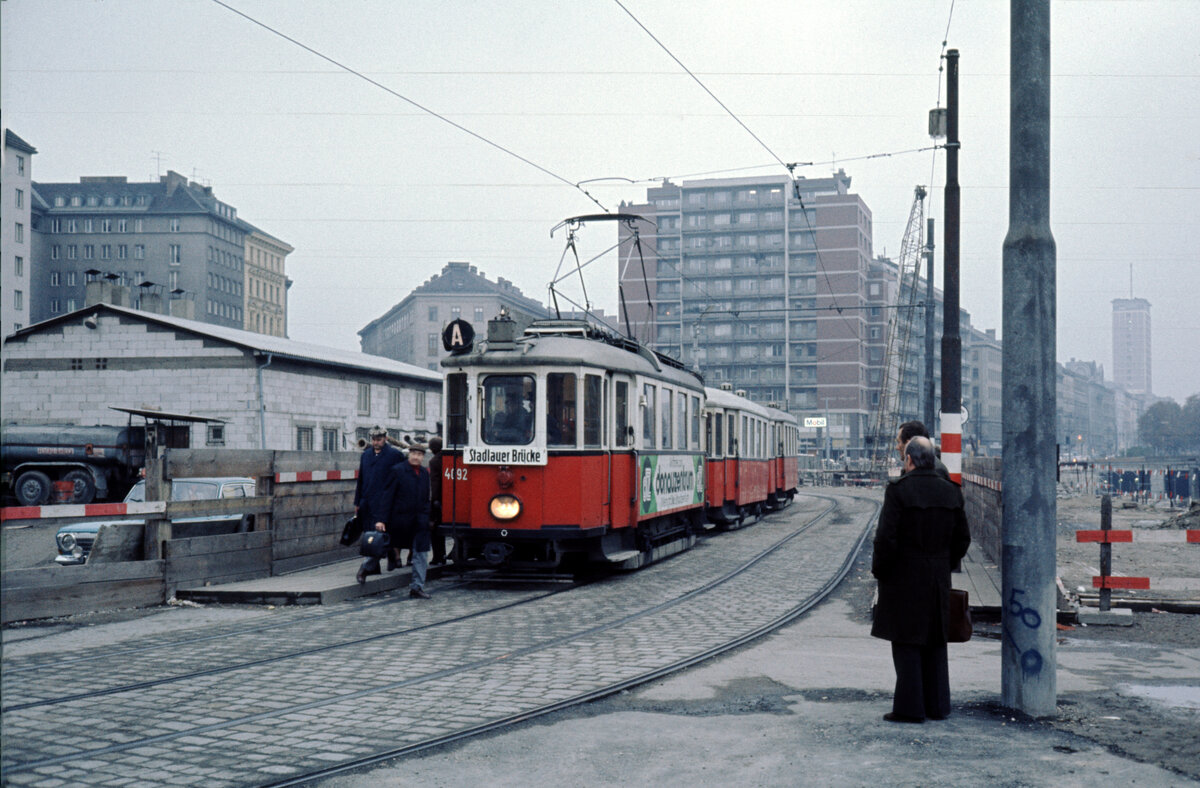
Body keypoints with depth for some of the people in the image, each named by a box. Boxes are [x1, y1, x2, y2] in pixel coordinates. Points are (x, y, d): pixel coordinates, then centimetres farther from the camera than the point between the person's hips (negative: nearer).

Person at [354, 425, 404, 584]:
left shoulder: (395, 455, 0)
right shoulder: (365, 455, 17)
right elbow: (360, 479, 20)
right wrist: (357, 502, 17)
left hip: (384, 501, -6)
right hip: (367, 502, 6)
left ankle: (367, 567, -19)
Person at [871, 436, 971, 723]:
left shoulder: (899, 490, -13)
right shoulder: (951, 492, 5)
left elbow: (886, 537, -16)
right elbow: (962, 538, 9)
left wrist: (879, 570, -3)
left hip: (904, 579, -5)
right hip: (938, 581, 6)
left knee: (906, 643, 0)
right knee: (935, 643, 13)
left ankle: (910, 707, 1)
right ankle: (937, 705, 18)